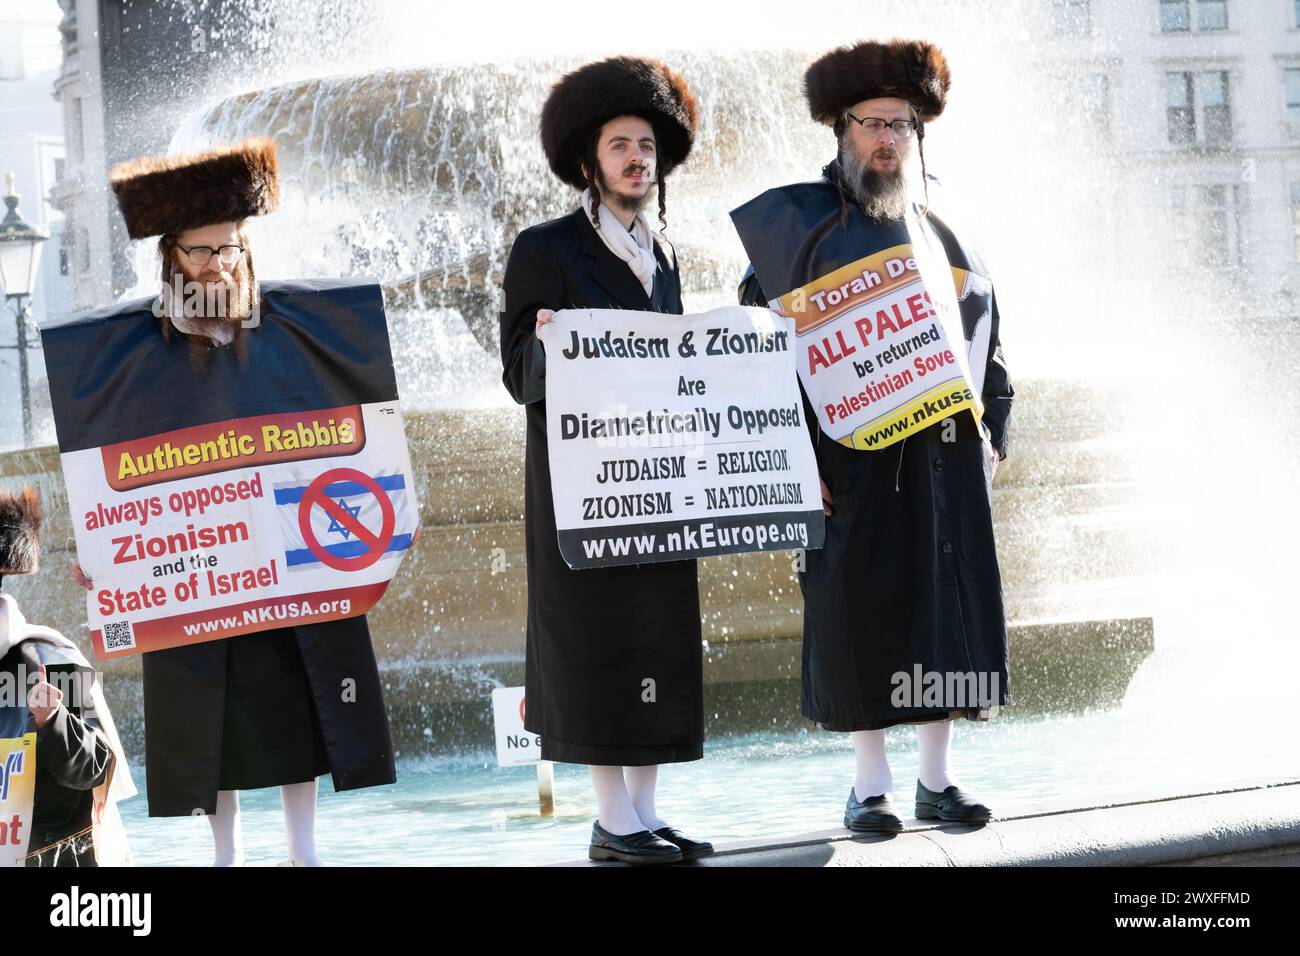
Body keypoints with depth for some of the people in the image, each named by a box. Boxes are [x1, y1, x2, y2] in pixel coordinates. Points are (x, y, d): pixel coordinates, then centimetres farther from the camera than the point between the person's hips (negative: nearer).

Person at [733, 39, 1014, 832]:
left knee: (950, 605, 4)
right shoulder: (803, 224, 0)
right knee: (861, 608, -2)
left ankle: (937, 778, 13)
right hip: (853, 458, -4)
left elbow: (989, 340, 17)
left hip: (949, 455, 4)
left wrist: (992, 434, 7)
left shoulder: (944, 236, 14)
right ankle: (872, 785, 5)